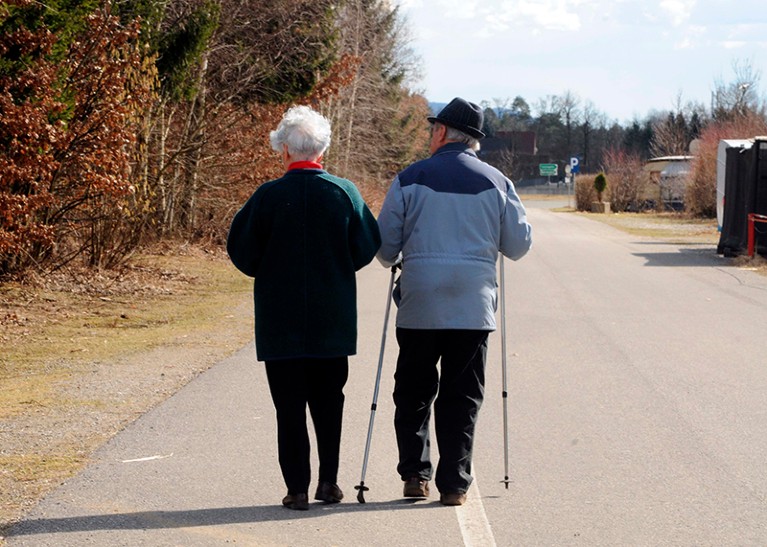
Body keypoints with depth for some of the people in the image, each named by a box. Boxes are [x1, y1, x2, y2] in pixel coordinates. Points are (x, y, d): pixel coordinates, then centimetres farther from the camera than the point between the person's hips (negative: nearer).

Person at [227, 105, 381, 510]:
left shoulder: (269, 196, -9)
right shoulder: (345, 192, -3)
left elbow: (242, 252, -3)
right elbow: (367, 248, 2)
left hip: (280, 319, -2)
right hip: (333, 319, 2)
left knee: (290, 404, 3)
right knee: (328, 399, 14)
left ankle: (297, 488, 2)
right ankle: (328, 481, 13)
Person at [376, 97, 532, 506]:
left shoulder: (410, 179, -1)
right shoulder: (497, 183, 3)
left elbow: (384, 244, 1)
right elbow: (519, 245, 7)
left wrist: (395, 260, 24)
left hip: (419, 305, -1)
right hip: (474, 305, 1)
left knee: (413, 391, 13)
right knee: (461, 396, 6)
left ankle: (415, 473, 8)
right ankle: (454, 484, 3)